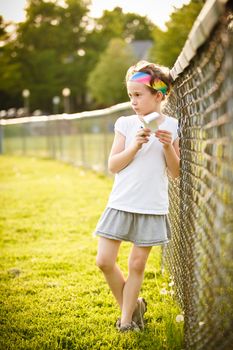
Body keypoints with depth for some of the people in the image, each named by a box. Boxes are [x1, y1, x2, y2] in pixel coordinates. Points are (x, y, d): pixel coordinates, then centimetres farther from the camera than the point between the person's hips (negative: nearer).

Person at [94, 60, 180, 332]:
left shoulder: (172, 127, 1)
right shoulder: (126, 124, 2)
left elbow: (176, 172, 2)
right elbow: (113, 165, -2)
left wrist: (169, 146, -14)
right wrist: (134, 146, -15)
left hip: (152, 207, -1)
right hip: (121, 204, 1)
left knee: (137, 264, 6)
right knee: (104, 261, -2)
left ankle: (126, 318, 22)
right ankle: (131, 305, 21)